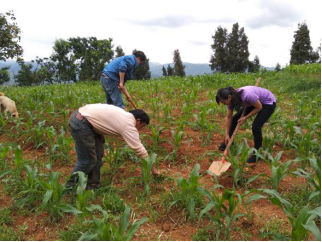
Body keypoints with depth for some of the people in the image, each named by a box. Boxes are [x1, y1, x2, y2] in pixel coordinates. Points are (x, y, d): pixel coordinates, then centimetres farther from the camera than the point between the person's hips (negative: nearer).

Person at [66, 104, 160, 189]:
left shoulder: (124, 115, 15)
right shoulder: (129, 126, -11)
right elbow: (139, 149, -8)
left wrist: (101, 135, 13)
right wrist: (153, 168, 1)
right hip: (81, 123, -10)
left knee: (98, 153, 14)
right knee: (87, 161, -2)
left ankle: (93, 185, 25)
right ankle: (70, 187, 17)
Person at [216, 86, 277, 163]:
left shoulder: (247, 95, -40)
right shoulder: (232, 99, -17)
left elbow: (259, 108, -23)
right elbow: (229, 118, -7)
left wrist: (245, 118, -21)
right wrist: (227, 135, -4)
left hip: (268, 102, -7)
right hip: (255, 101, 7)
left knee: (256, 126, -20)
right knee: (235, 118, 4)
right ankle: (228, 142, 24)